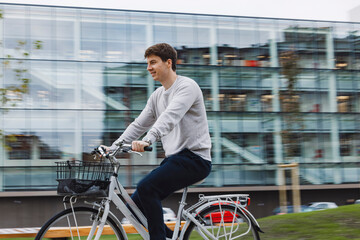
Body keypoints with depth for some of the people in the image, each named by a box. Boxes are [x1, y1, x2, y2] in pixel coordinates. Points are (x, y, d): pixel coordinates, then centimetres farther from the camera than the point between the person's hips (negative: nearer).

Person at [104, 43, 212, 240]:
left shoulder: (187, 86, -10)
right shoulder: (157, 95, 16)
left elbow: (170, 117, -28)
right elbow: (138, 125, 16)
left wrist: (147, 140, -43)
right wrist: (112, 148, 6)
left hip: (194, 158, -9)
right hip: (173, 158, 9)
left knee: (146, 187, -27)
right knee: (135, 205, 0)